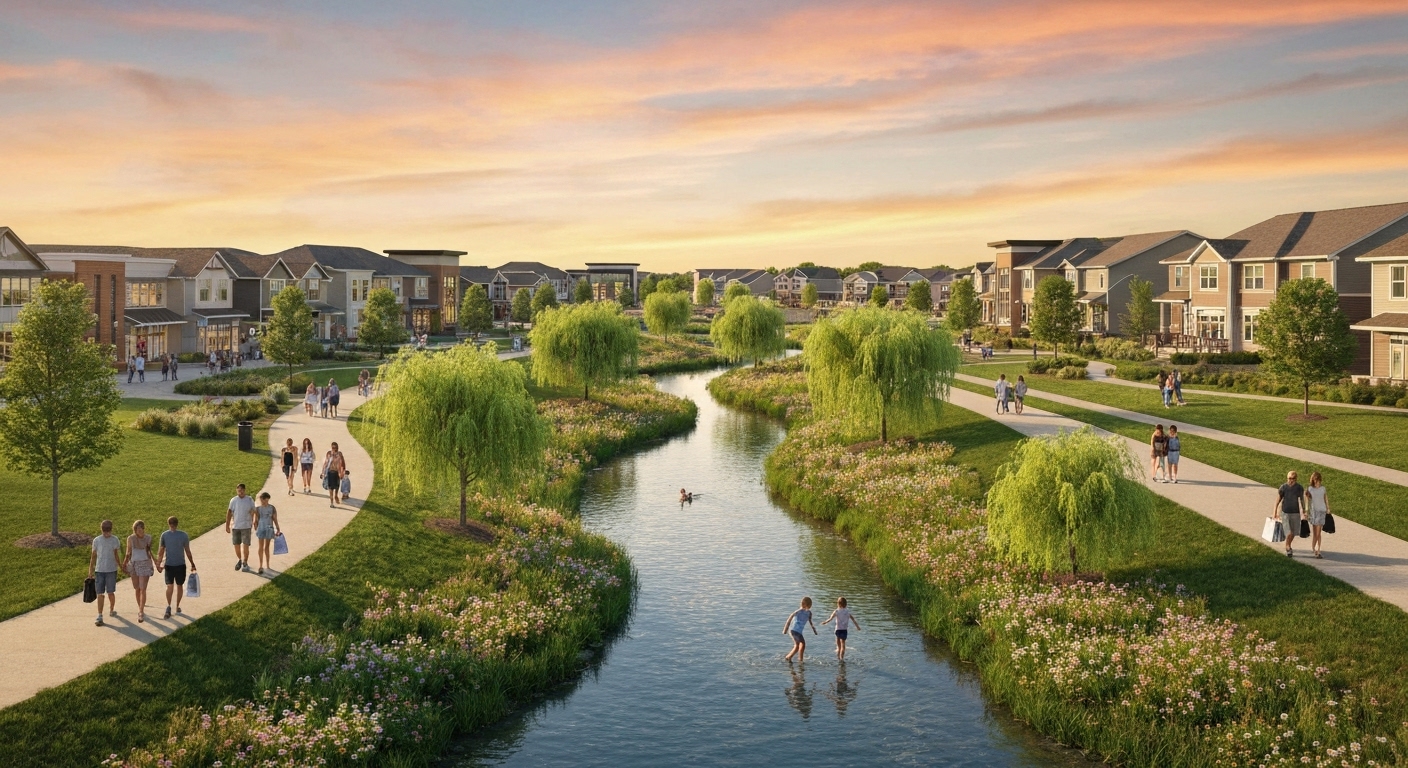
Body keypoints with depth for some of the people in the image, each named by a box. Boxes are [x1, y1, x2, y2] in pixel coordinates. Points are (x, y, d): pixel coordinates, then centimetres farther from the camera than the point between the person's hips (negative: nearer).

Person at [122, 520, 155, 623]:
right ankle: (140, 609, 27)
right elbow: (128, 553, 3)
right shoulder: (130, 539, -2)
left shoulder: (148, 538, -4)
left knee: (143, 589, -9)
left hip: (145, 564, -2)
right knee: (136, 589, 11)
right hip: (134, 564, 2)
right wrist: (124, 564, -5)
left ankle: (141, 612, -11)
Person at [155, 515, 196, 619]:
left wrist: (159, 564, 8)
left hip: (169, 564, 0)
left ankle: (168, 606, -15)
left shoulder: (164, 535, -5)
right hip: (180, 565, 0)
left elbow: (161, 551, -2)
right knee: (179, 585, 14)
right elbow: (188, 552, -4)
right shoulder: (184, 535, -7)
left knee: (169, 586, 4)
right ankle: (177, 607, 22)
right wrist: (192, 564, 5)